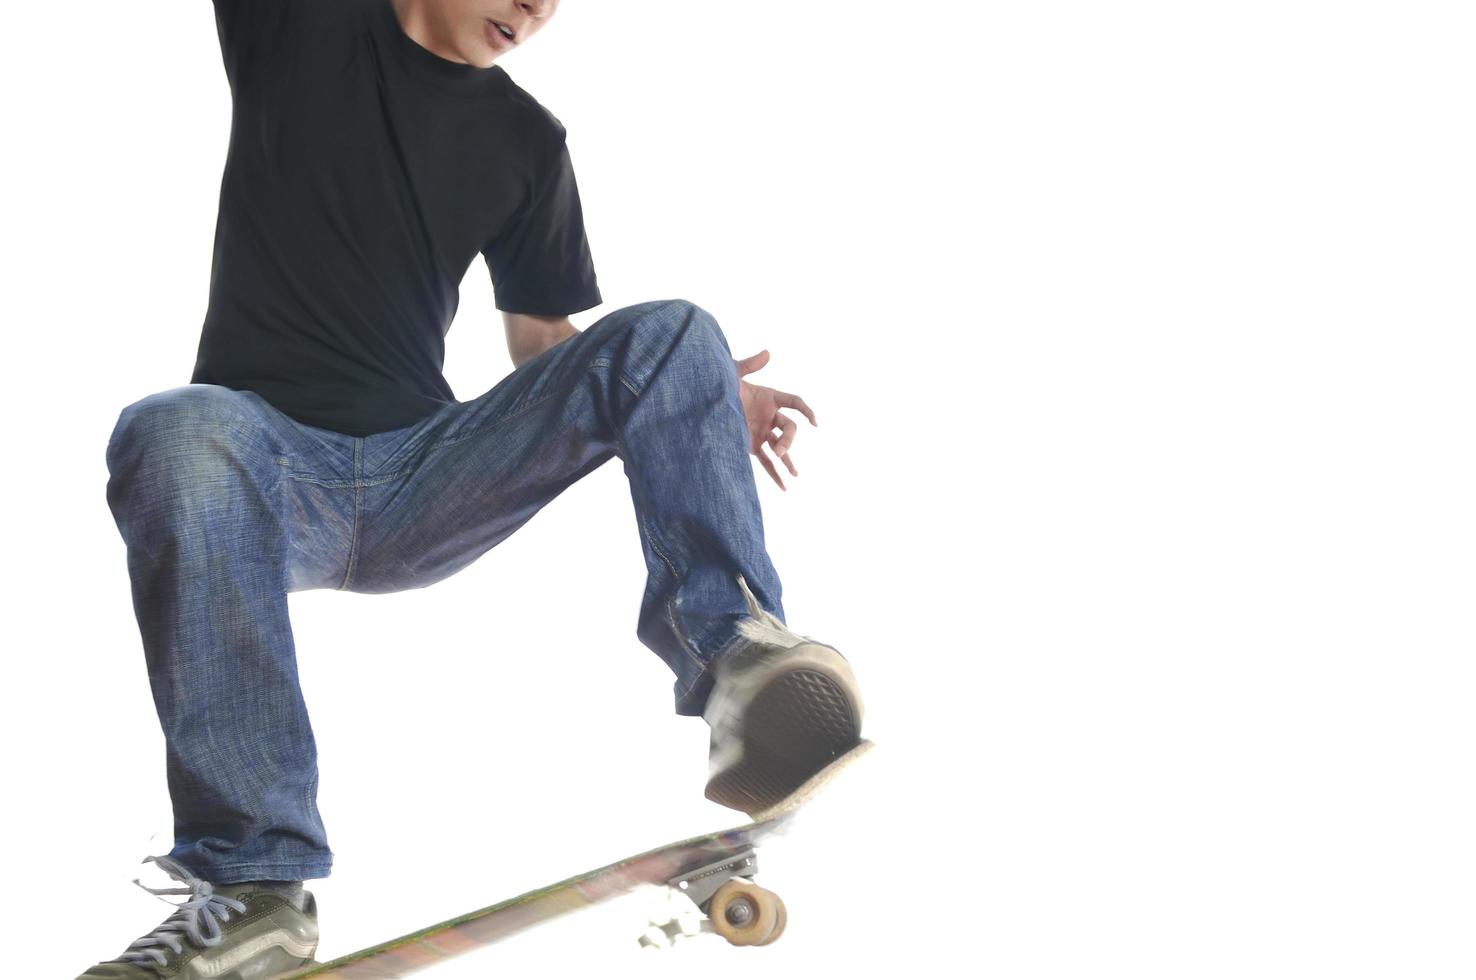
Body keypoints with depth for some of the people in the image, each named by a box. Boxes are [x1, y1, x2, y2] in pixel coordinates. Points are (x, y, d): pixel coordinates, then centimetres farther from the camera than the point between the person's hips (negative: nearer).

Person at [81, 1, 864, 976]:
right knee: (176, 435, -38)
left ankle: (732, 648, -40)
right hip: (275, 462, -3)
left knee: (670, 335, -16)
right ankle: (251, 880, -40)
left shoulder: (527, 140, 14)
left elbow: (545, 344, 12)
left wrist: (694, 402, -7)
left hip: (425, 485, 3)